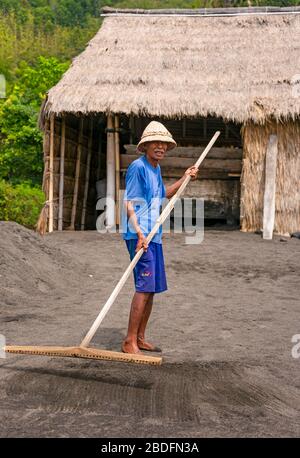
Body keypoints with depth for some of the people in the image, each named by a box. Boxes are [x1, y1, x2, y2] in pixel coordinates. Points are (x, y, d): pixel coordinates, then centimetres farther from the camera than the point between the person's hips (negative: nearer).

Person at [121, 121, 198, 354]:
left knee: (152, 288, 12)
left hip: (154, 236, 10)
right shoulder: (138, 167, -12)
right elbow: (129, 203, -17)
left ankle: (140, 338, 22)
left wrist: (184, 179, 25)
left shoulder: (156, 168, 16)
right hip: (140, 236, -10)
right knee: (144, 287, -13)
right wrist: (139, 232, -27)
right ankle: (129, 342, -8)